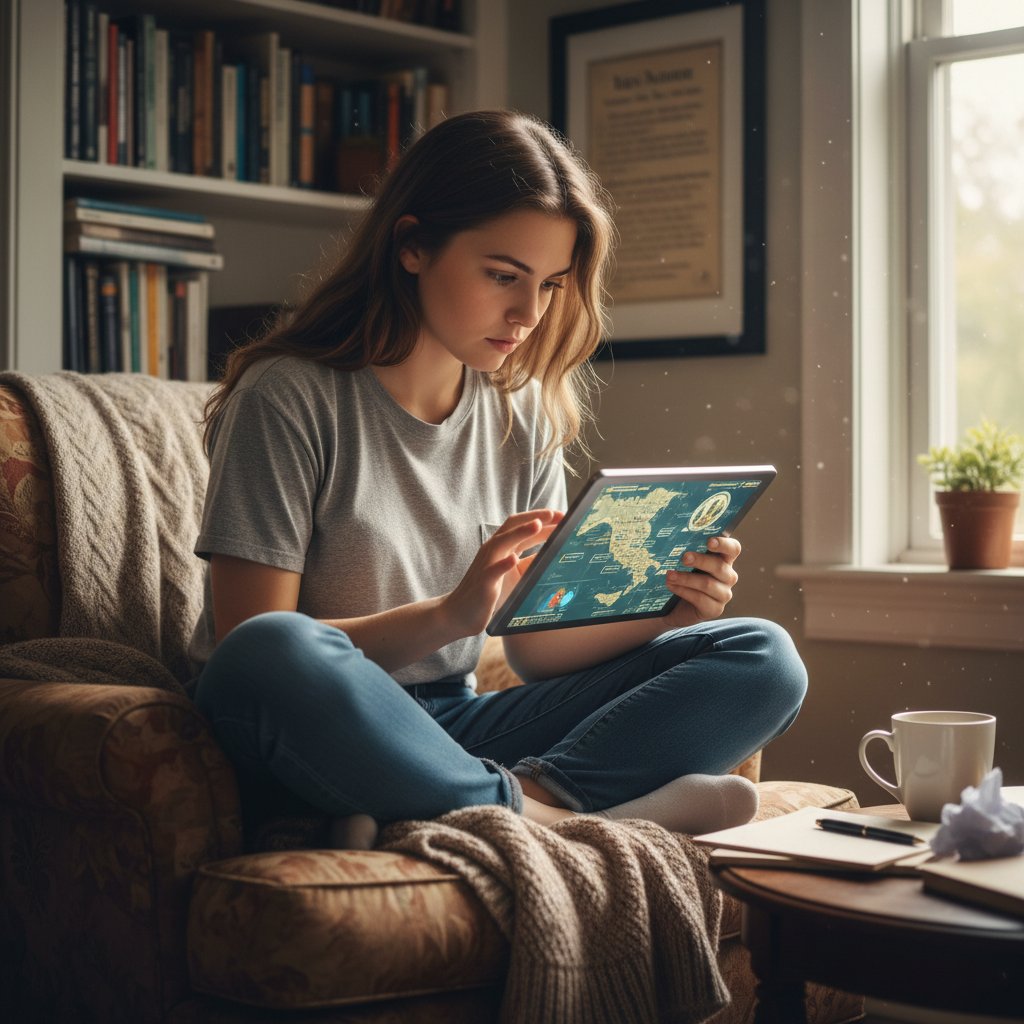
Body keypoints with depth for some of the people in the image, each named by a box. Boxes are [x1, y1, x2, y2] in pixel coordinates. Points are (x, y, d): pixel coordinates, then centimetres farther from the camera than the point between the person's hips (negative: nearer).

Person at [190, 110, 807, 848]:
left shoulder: (525, 414, 8)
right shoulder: (290, 398, -9)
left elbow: (537, 646, 9)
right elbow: (253, 655, -15)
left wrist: (663, 613, -11)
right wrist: (449, 615, -27)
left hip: (447, 733, 6)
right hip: (318, 740, -5)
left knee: (762, 659, -7)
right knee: (274, 650, -41)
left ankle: (534, 798, -29)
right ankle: (540, 813, -25)